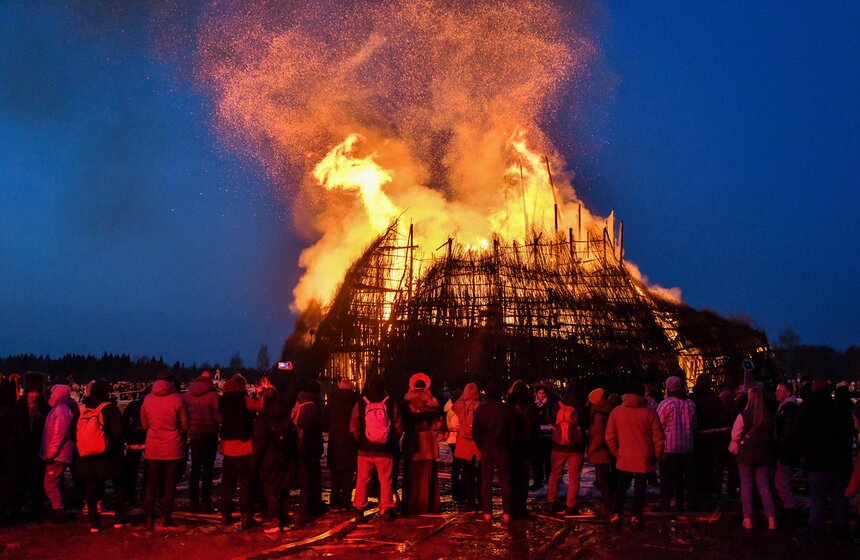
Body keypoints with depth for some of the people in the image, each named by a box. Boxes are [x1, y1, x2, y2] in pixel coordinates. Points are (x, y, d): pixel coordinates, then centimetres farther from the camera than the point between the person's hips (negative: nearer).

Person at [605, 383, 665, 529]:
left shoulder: (616, 411, -3)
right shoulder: (650, 412, -10)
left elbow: (610, 436, 0)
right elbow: (659, 438, -7)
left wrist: (616, 452, 12)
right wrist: (657, 456, 6)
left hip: (624, 458, 2)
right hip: (644, 459, -2)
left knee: (622, 487, 14)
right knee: (639, 489, 9)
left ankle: (616, 516, 11)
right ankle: (636, 517, 11)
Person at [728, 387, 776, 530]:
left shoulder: (743, 415, -14)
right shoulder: (769, 416, -2)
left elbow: (735, 436, -9)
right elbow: (773, 435, 10)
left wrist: (735, 448, 8)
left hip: (746, 455, -3)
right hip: (764, 455, 3)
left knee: (746, 487, 6)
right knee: (764, 487, 9)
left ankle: (748, 519, 7)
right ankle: (771, 519, 3)